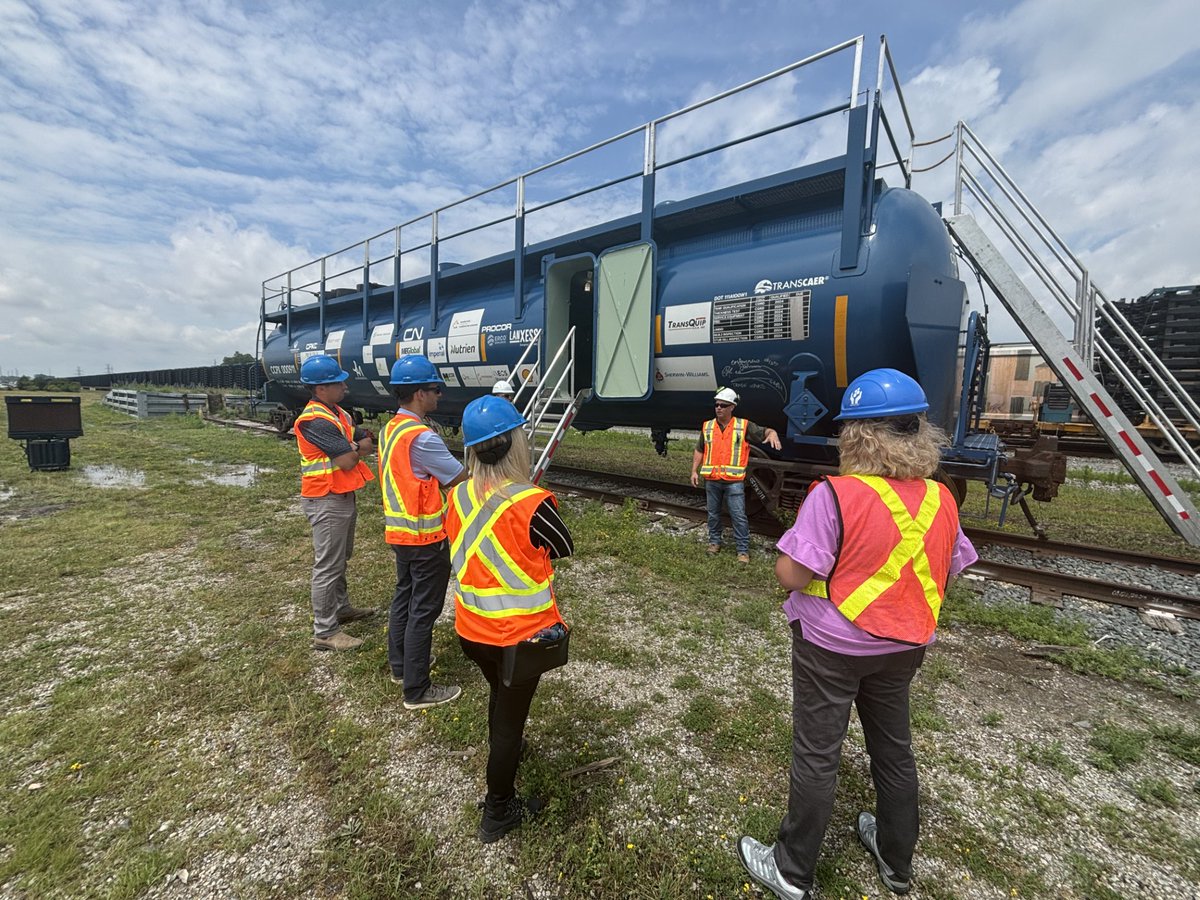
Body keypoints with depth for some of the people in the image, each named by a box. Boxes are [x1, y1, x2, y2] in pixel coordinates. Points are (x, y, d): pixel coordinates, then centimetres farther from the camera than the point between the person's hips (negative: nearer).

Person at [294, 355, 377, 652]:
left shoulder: (338, 413, 10)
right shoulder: (315, 421, -21)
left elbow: (368, 443, 3)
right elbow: (348, 461, -25)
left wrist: (352, 448, -16)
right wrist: (356, 448, -4)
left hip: (343, 497, 10)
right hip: (327, 502, -10)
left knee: (341, 559, 22)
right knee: (328, 566, -1)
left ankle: (341, 608, 38)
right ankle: (325, 632, 9)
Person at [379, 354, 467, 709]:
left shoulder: (390, 429, 5)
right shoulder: (421, 437, -25)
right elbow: (463, 480, -18)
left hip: (398, 531, 10)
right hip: (425, 537, -9)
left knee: (404, 596, 22)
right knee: (423, 610, 2)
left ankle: (400, 665, 39)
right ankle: (417, 690, 15)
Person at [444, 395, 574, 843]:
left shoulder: (456, 496, -9)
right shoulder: (532, 503, -26)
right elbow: (565, 548, -8)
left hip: (471, 628, 6)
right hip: (520, 634, -6)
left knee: (500, 694, 31)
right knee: (511, 714, 15)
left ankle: (504, 754, 59)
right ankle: (498, 813, 36)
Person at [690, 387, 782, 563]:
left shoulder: (744, 426, -1)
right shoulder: (707, 427, 7)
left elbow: (764, 432, -3)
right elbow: (699, 451, 13)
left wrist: (772, 434, -27)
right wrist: (694, 471, 8)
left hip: (734, 481, -3)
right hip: (711, 480, 3)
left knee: (739, 516, 0)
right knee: (713, 514, 15)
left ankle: (743, 550, 10)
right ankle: (714, 542, 32)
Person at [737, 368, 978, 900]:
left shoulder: (836, 495, -26)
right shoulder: (940, 499, -5)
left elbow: (790, 575, -26)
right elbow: (949, 573, 8)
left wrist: (799, 545, -6)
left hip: (832, 646, -6)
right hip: (901, 648, 6)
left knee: (817, 757, 11)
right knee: (894, 750, 24)